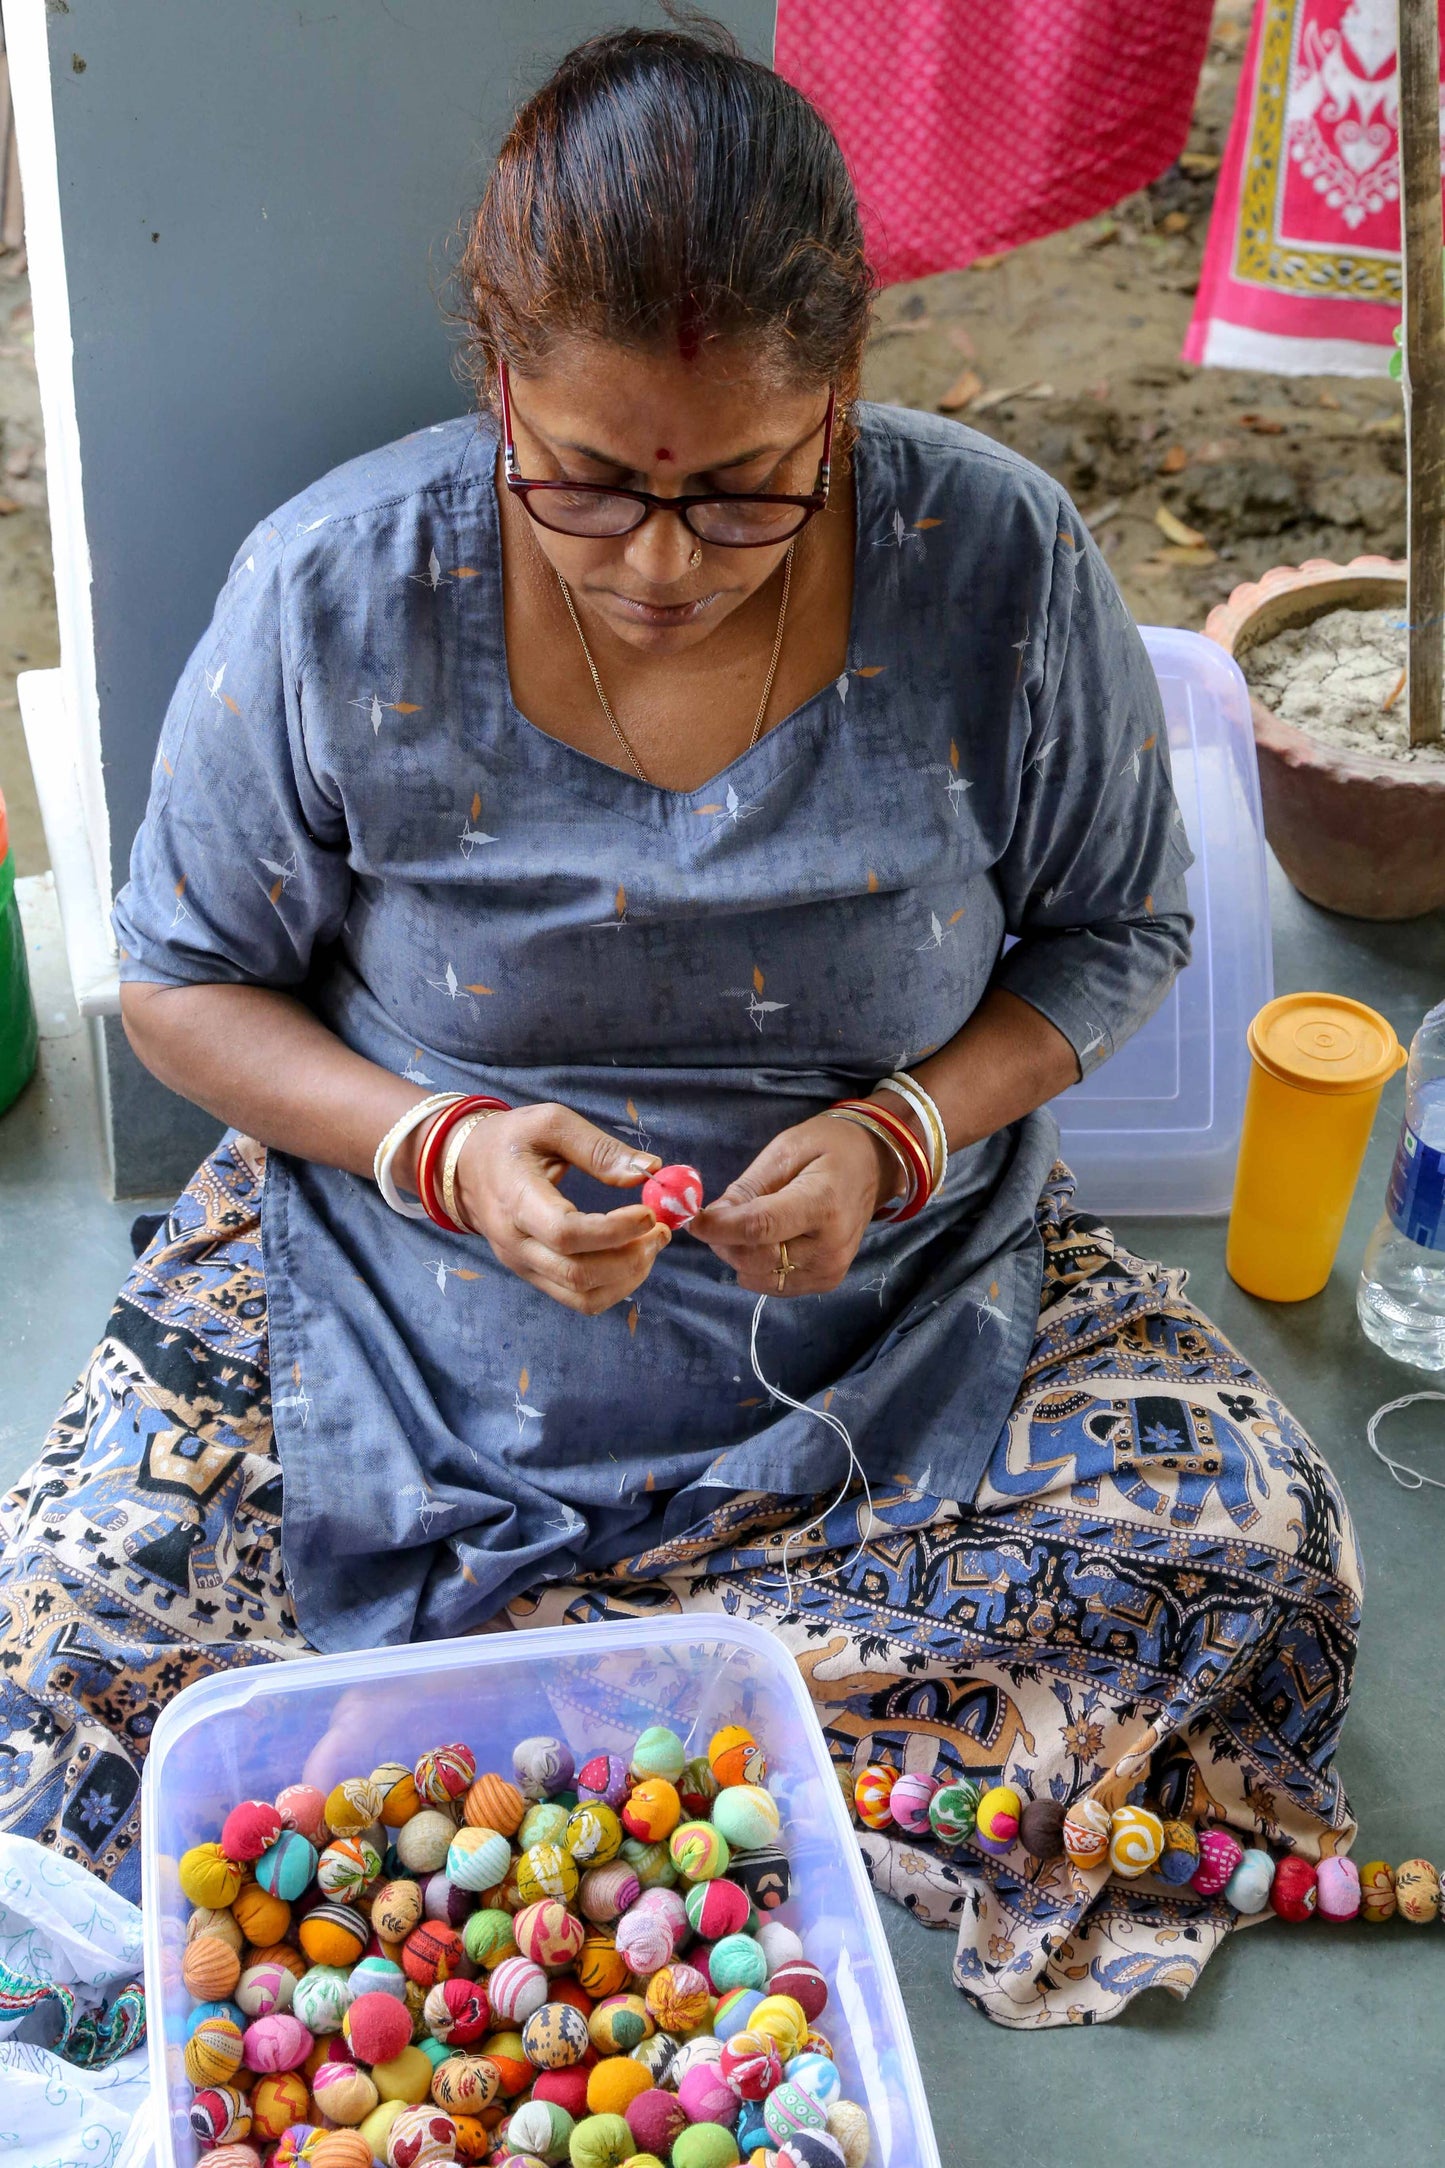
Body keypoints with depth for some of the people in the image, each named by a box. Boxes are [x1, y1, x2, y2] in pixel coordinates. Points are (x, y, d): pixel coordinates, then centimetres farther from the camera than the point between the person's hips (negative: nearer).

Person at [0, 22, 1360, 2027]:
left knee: (1259, 1554, -18)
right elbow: (186, 974, -4)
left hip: (898, 1298, 1)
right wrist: (439, 1147, -23)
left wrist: (906, 1130, -20)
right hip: (411, 1303, 0)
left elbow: (1118, 926, -1)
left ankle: (472, 1663, -9)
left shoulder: (1002, 569, -15)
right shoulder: (333, 598, -16)